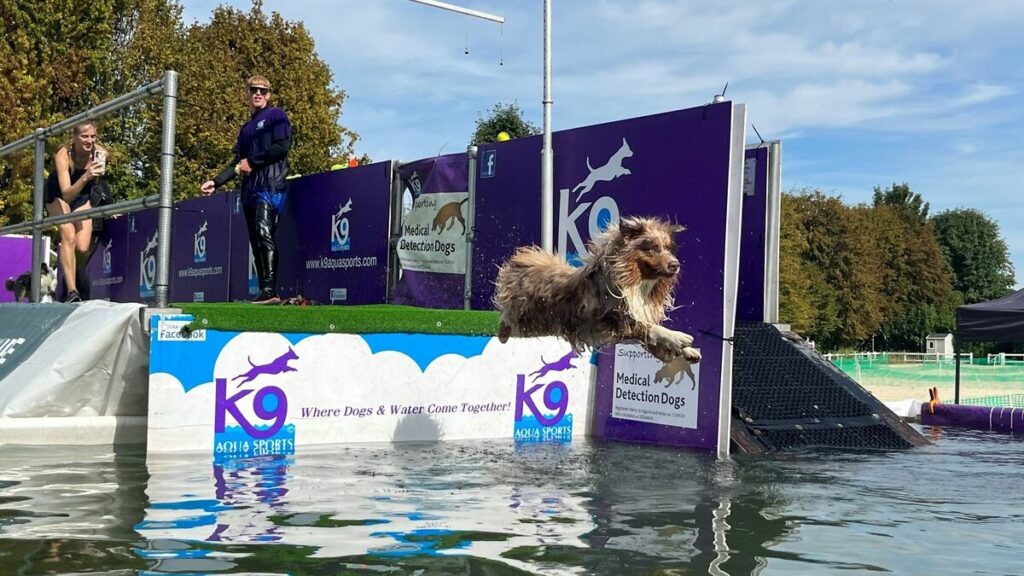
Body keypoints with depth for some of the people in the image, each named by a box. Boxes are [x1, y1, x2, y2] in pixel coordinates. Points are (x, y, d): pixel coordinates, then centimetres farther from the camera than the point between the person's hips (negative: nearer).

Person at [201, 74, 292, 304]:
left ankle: (269, 289, -30)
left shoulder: (276, 116, 5)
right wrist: (216, 182, 11)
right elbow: (238, 162, 23)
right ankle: (265, 293, 3)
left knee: (264, 231, -22)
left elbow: (282, 147, -9)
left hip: (271, 185, -8)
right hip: (250, 190, 8)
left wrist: (252, 163, -5)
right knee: (256, 241, 2)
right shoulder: (246, 128, 26)